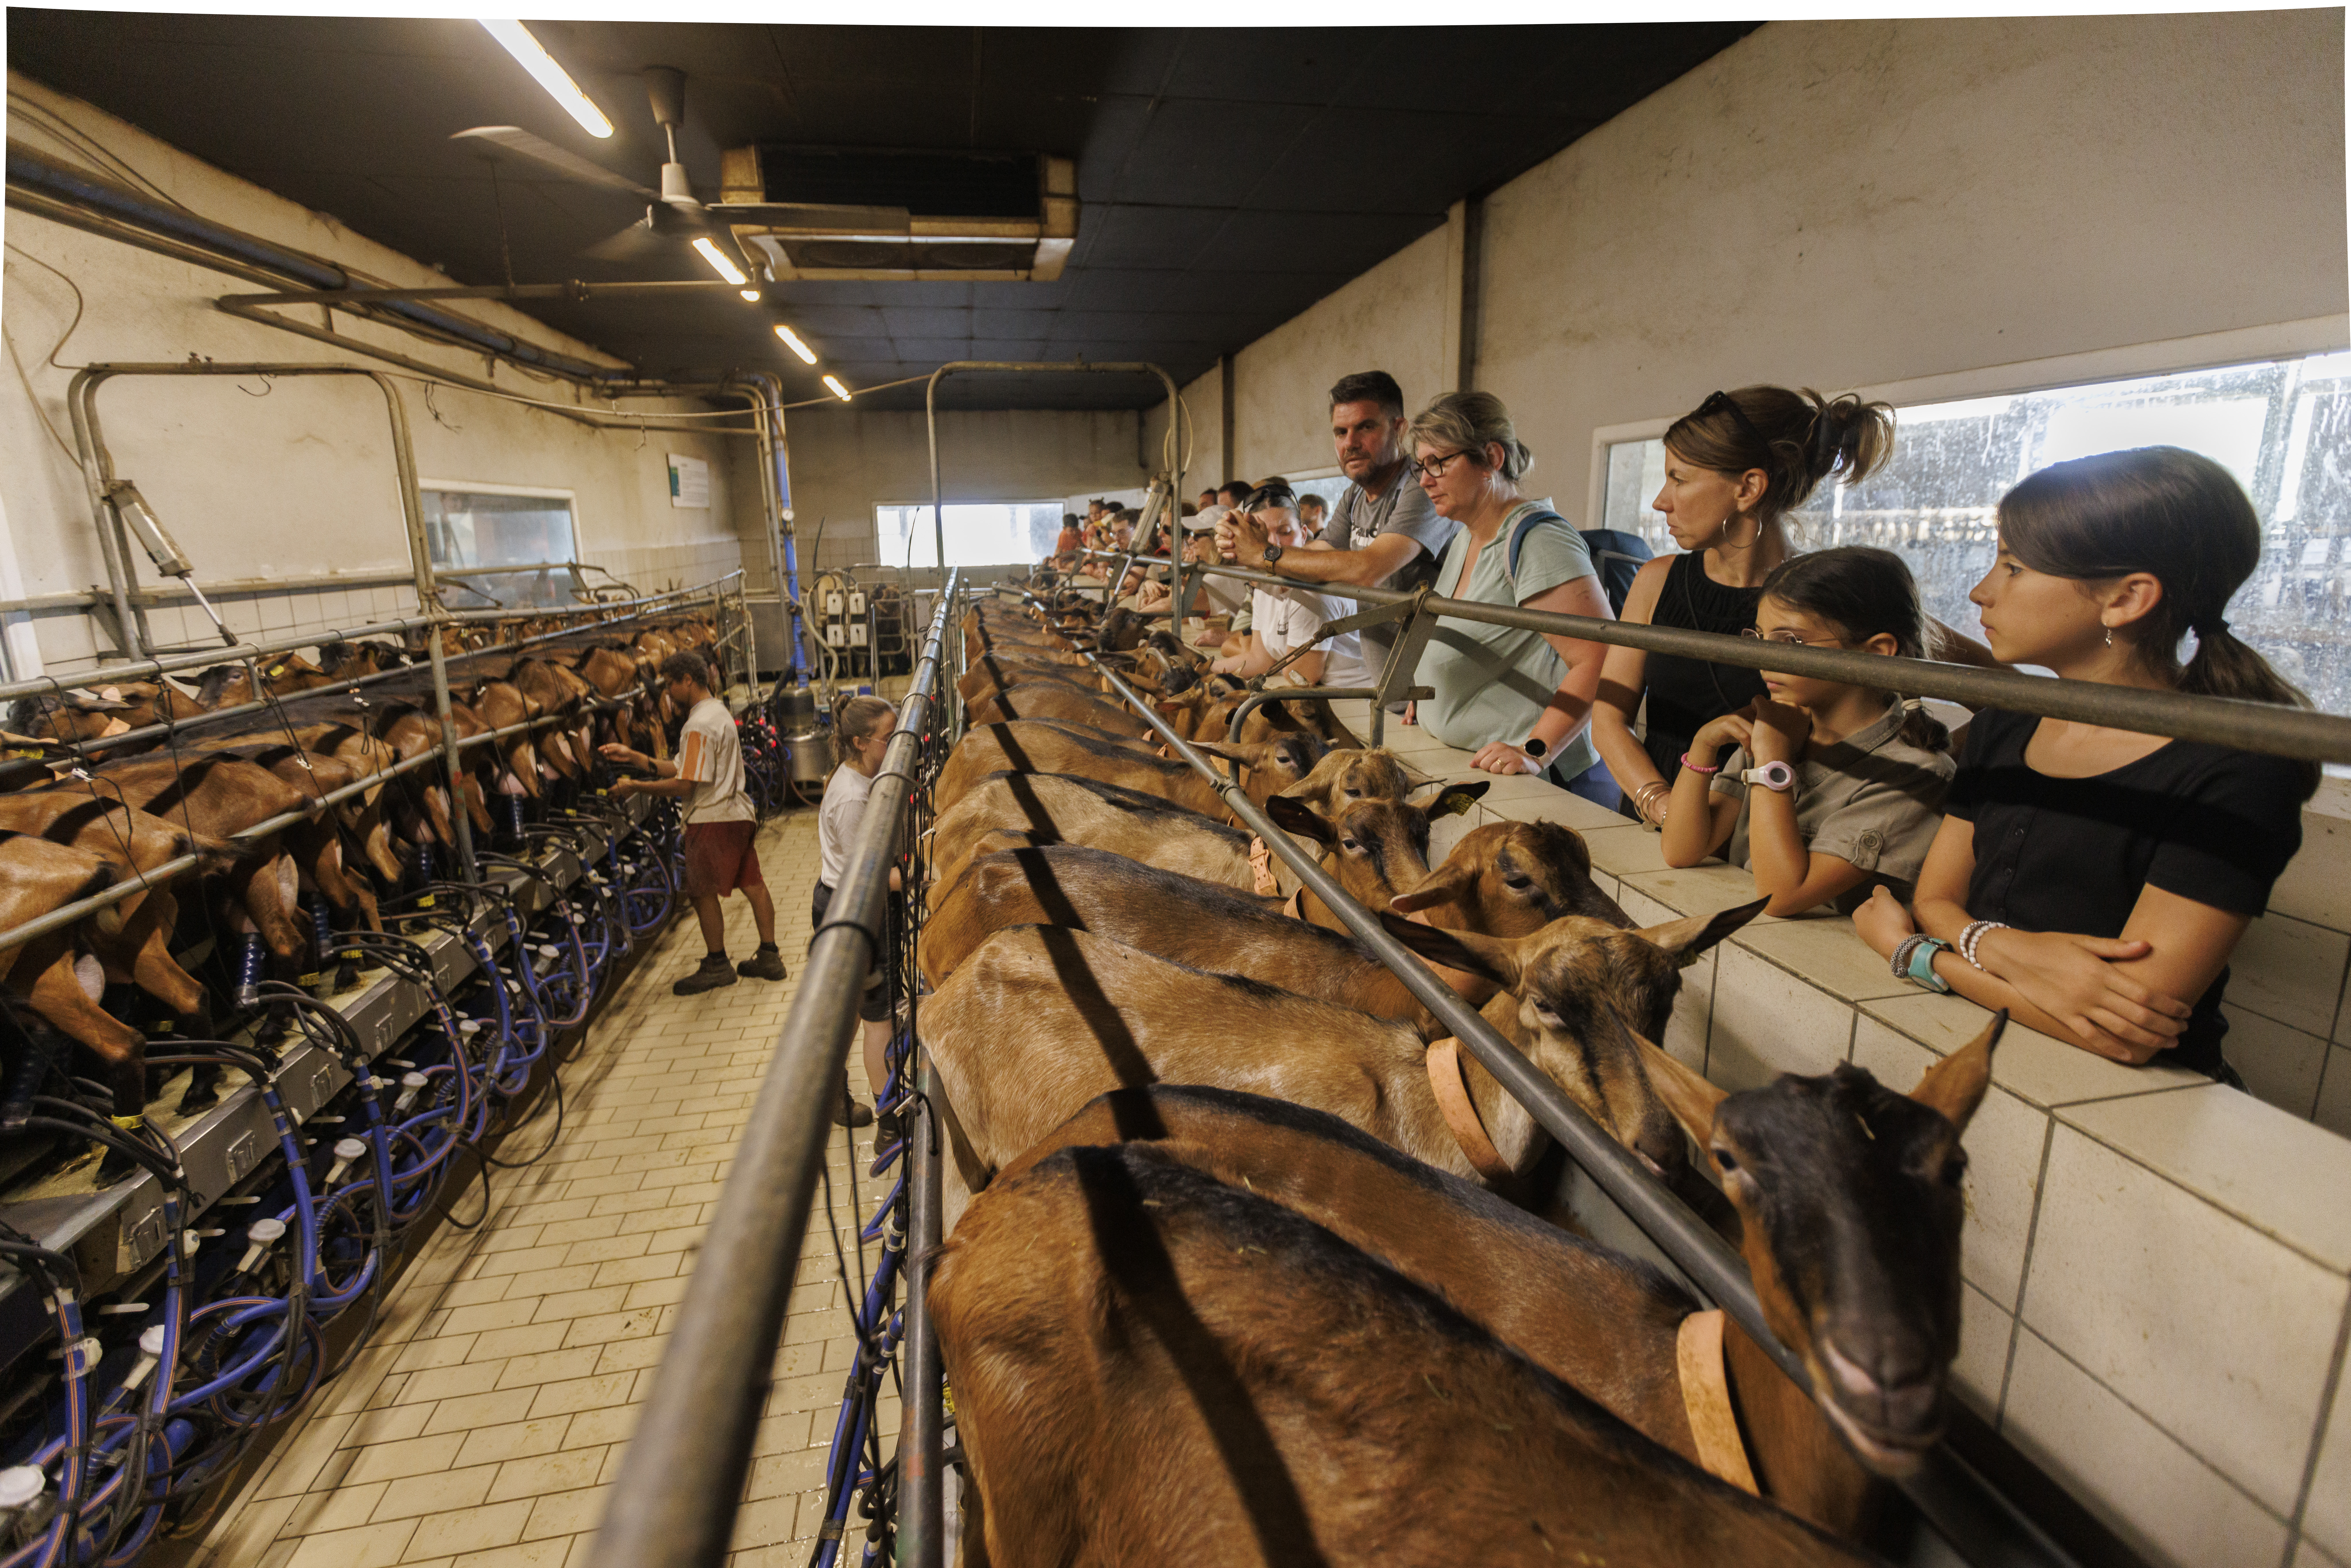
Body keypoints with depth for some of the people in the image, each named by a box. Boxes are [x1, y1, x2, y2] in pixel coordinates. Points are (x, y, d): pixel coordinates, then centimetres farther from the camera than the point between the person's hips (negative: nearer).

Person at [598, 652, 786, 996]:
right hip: (738, 813, 10)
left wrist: (636, 787, -12)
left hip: (712, 819, -10)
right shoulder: (719, 712, 14)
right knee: (752, 883, 11)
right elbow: (684, 770, 13)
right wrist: (633, 757, 11)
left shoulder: (698, 726, -18)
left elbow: (684, 785, -21)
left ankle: (717, 965, 12)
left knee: (703, 892, 2)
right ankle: (769, 957, 19)